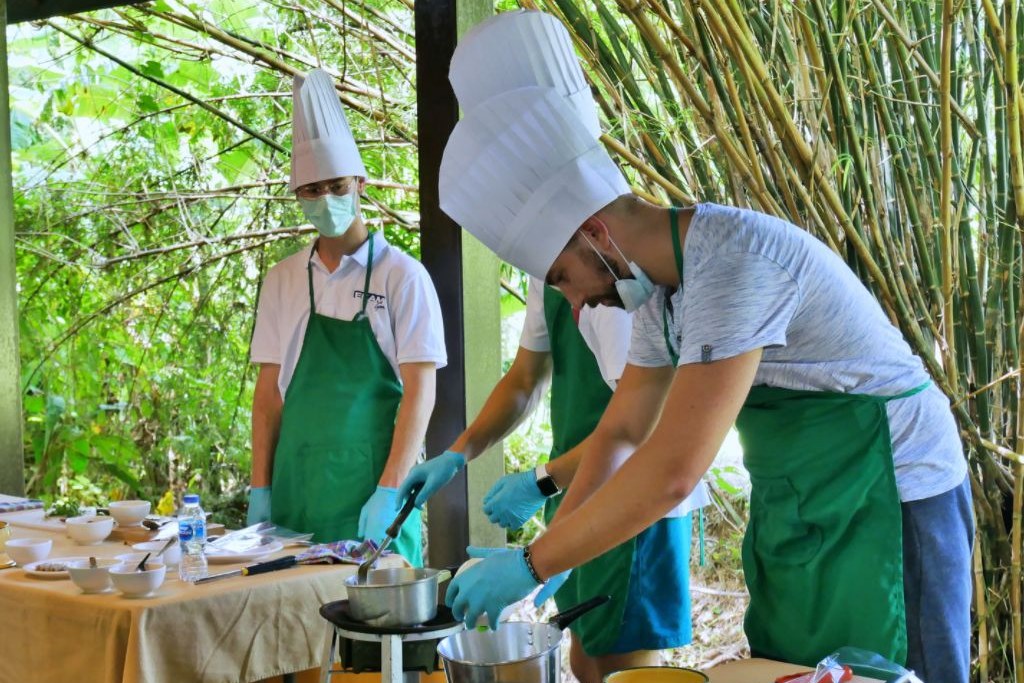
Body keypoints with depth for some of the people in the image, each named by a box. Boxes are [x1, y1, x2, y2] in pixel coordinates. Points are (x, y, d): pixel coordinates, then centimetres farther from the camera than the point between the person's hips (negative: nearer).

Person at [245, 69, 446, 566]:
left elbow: (420, 391, -8)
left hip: (370, 483, -4)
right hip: (297, 488, 4)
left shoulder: (401, 275, -4)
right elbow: (269, 390, 11)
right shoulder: (282, 281, 9)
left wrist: (389, 492, -16)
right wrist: (260, 489, 4)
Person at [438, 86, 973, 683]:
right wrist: (552, 557, 8)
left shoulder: (732, 260, -28)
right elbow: (624, 428, 13)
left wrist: (530, 565, -25)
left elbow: (674, 470, -34)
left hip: (888, 497, -9)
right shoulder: (660, 286, 1)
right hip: (795, 509, 9)